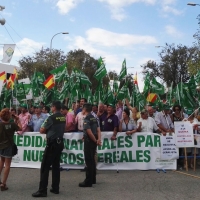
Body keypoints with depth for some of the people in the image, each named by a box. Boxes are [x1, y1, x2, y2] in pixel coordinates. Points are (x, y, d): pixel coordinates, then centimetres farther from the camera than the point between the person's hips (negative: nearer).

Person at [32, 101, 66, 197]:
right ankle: (55, 188, 17)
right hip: (60, 143, 8)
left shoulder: (51, 118, -14)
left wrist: (45, 130, 13)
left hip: (52, 144, -8)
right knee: (56, 166, 13)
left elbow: (42, 130, -7)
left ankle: (42, 190, -1)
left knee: (45, 166, -3)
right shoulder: (63, 118, 9)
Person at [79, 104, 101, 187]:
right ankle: (93, 179, 25)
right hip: (93, 141, 9)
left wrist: (95, 140, -12)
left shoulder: (86, 119, -15)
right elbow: (98, 130, 4)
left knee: (88, 161, -4)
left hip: (89, 140, -8)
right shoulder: (94, 118, 11)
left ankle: (88, 182, 1)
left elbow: (89, 132, -22)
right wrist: (98, 139, -7)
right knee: (92, 160, 16)